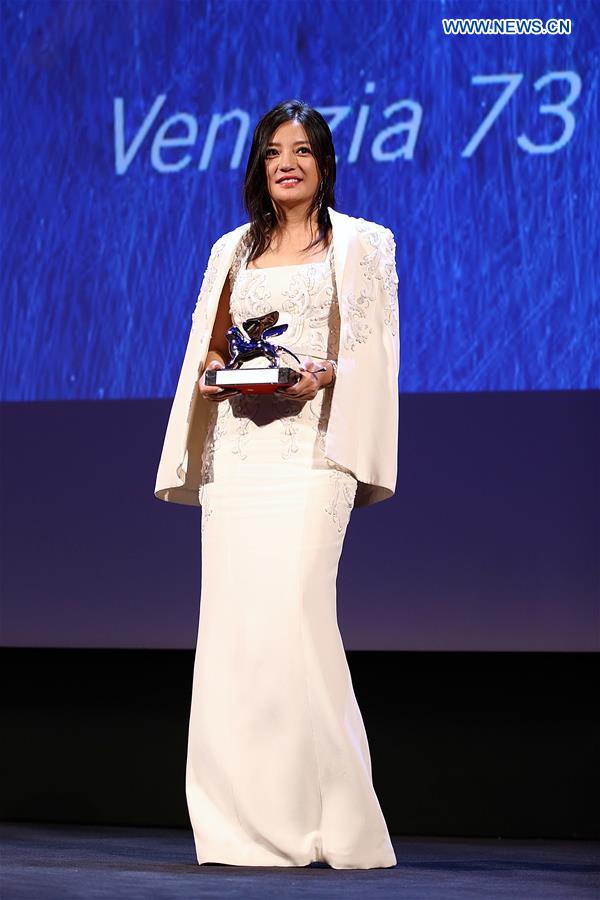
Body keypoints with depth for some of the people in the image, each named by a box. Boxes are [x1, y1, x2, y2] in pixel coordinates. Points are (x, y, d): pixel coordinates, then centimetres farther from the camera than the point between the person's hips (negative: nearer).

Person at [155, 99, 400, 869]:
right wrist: (209, 372, 0)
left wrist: (326, 374, -16)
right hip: (235, 452, 4)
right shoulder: (233, 250, 21)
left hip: (311, 449, -4)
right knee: (231, 621, -4)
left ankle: (330, 819, -13)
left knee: (291, 613, -17)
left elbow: (376, 353, 2)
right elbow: (206, 348, 21)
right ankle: (248, 825, 0)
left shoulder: (361, 245, 10)